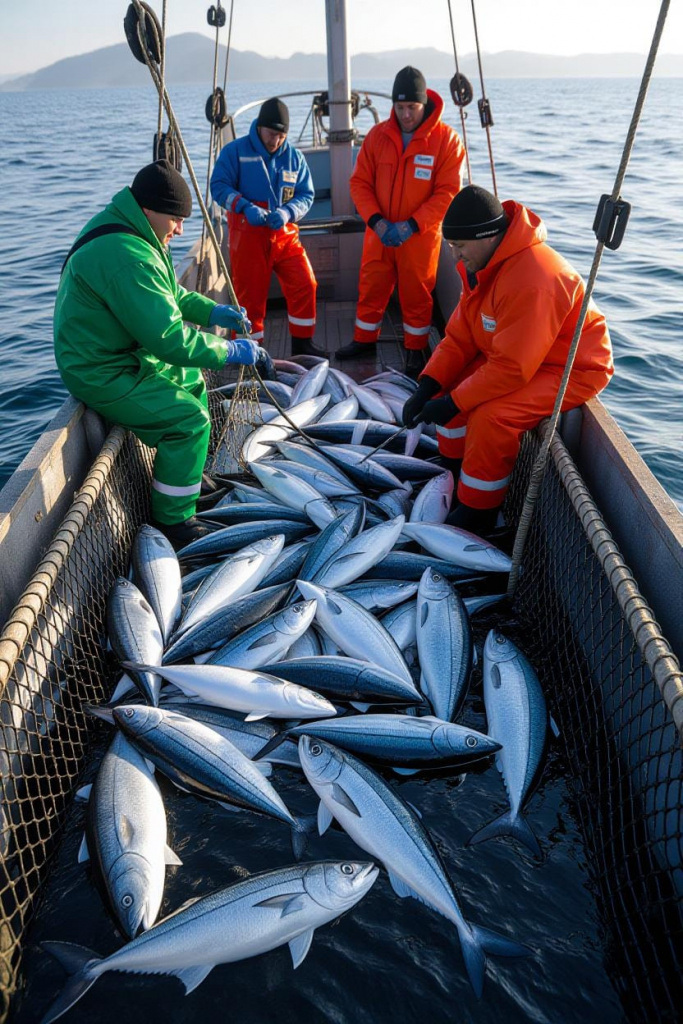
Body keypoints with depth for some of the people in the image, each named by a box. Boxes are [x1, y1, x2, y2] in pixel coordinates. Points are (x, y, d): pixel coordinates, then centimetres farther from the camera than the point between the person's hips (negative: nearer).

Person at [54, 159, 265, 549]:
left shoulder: (125, 229, 8)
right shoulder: (126, 256, -28)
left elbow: (169, 294, 19)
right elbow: (169, 337, -30)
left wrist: (211, 311, 5)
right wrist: (231, 350, -21)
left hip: (127, 354, 11)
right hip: (103, 375, -11)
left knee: (192, 380, 22)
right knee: (190, 417, -18)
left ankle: (188, 478, 31)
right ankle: (174, 520, -5)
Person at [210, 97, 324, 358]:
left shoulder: (294, 157, 9)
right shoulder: (235, 151, -1)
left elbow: (306, 195, 6)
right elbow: (219, 186, -6)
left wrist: (287, 212, -16)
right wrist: (245, 206, -22)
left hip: (285, 234, 3)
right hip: (248, 236, -3)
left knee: (305, 284, -6)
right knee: (250, 295, 1)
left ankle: (302, 344, 9)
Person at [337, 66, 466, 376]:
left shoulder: (446, 139, -9)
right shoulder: (377, 135, 1)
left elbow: (448, 192, -11)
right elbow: (360, 182, 2)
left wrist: (411, 225, -20)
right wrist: (376, 220, -13)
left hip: (421, 236, -3)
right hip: (379, 232, 3)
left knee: (417, 293, 6)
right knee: (371, 287, 11)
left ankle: (416, 348, 22)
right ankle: (364, 339, 30)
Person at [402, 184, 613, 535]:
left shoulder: (532, 280, -33)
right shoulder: (482, 265, -2)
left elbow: (511, 368, -32)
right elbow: (459, 336, -1)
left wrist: (454, 402, -25)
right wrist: (427, 387, -13)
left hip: (571, 369, -10)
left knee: (490, 416, -28)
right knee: (452, 386, 2)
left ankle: (477, 513, -9)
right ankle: (454, 479, 16)